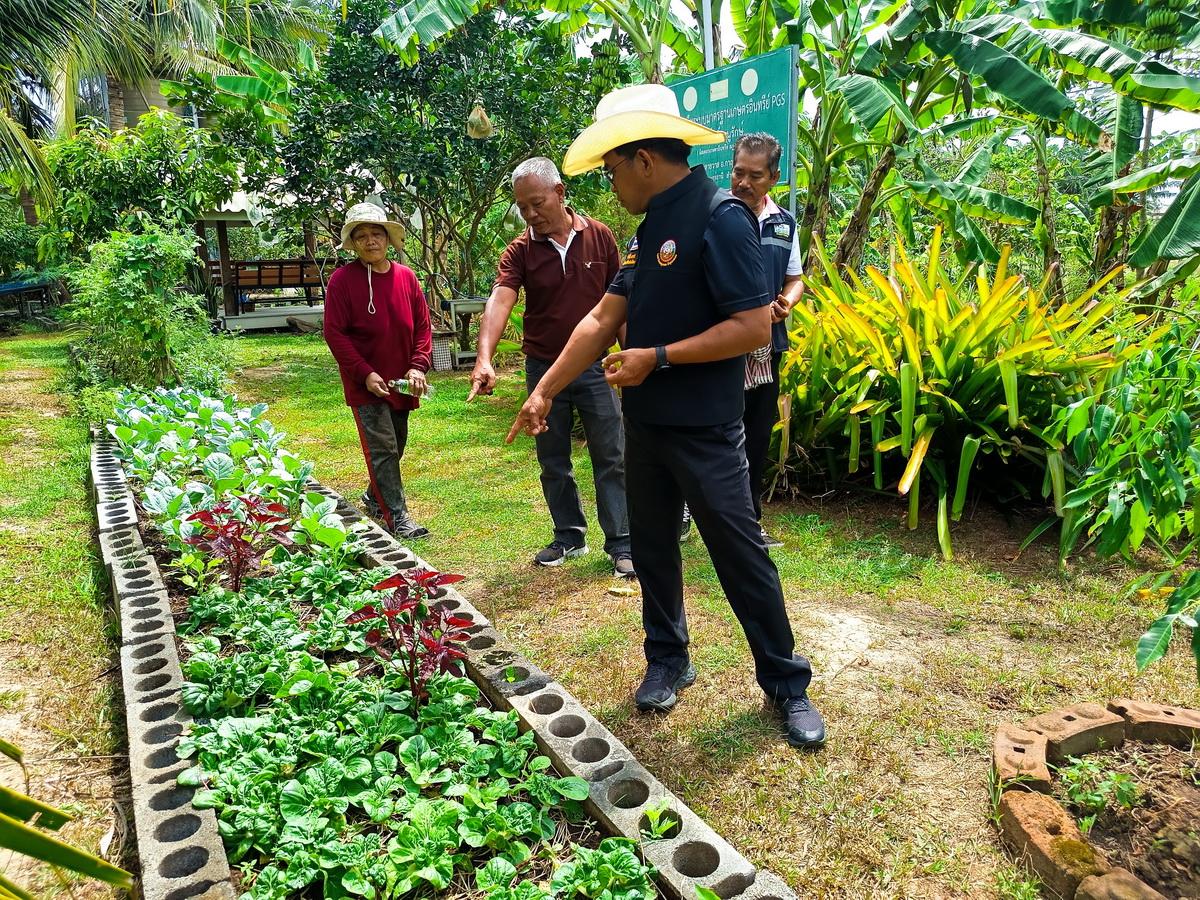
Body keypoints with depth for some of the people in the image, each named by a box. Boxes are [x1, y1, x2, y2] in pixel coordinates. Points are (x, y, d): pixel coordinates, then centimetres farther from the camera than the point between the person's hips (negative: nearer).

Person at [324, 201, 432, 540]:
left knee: (395, 446, 17)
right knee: (382, 448, -8)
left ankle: (375, 497, 39)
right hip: (366, 384, -5)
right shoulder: (342, 280, -10)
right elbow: (334, 333, -11)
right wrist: (365, 374, -17)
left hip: (401, 382, 5)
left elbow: (423, 325, 5)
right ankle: (396, 517, -1)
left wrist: (418, 366, -8)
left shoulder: (405, 276, 2)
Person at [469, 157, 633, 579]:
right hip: (543, 367, 2)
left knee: (610, 458, 2)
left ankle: (620, 543, 11)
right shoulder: (520, 251, -6)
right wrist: (484, 358, -37)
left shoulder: (599, 236, -3)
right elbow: (499, 301, -21)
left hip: (594, 365, -1)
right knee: (553, 463, 11)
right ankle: (569, 536, 27)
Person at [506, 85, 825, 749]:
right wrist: (544, 391, 9)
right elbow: (603, 319, 11)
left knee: (740, 555, 2)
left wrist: (656, 358, -19)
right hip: (646, 422, 8)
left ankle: (786, 684, 19)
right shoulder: (651, 226, 11)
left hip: (705, 431, -8)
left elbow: (753, 327, -22)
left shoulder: (720, 218, -15)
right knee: (651, 547, 15)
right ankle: (667, 661, 34)